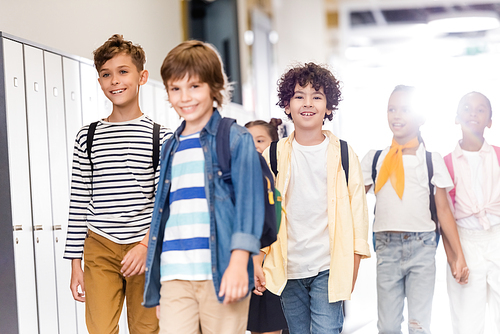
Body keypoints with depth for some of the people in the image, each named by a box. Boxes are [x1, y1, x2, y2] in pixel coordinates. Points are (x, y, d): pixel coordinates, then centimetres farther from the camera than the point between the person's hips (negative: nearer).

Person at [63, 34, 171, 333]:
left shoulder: (160, 137, 2)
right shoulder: (88, 137, 7)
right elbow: (79, 202, 7)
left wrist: (147, 244, -13)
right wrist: (75, 263, 4)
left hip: (146, 249, -1)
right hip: (99, 246, 1)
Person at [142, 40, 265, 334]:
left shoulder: (236, 138, 2)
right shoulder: (171, 148, 18)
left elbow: (248, 200, -5)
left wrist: (239, 262, -17)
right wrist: (156, 286, 21)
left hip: (222, 274, -4)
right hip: (175, 276, 4)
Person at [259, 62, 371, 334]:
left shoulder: (343, 155, 2)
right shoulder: (273, 156, 4)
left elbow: (358, 213, 3)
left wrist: (351, 271, 0)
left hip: (329, 270, -2)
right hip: (287, 270, 2)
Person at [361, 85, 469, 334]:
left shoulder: (432, 160, 5)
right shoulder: (374, 159, 9)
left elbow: (443, 211, 6)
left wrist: (458, 255, 3)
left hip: (422, 247, -1)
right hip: (387, 247, 1)